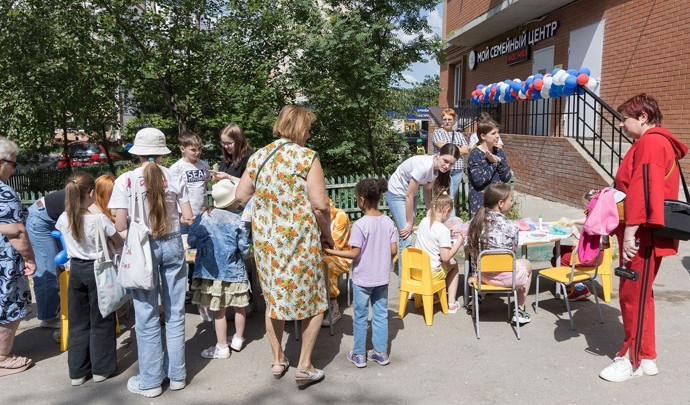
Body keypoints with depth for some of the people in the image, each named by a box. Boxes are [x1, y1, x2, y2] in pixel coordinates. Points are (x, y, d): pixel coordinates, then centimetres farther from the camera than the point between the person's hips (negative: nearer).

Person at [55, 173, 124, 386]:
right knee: (101, 322, 9)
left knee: (78, 322, 13)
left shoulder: (64, 218, -6)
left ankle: (77, 372, 20)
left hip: (76, 270, 4)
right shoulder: (100, 219, -19)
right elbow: (120, 245, -7)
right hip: (97, 270, -4)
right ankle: (101, 369, 17)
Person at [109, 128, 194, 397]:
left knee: (147, 316, 8)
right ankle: (176, 374, 25)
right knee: (175, 312, 12)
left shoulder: (125, 181, -8)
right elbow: (188, 218, -1)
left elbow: (120, 226, -10)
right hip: (172, 245, 2)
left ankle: (150, 381, 21)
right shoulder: (174, 178, -2)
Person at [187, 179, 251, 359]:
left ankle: (222, 348, 15)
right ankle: (238, 339, 33)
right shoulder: (237, 221, -10)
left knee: (218, 311, 8)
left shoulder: (203, 217, -6)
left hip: (210, 270, 1)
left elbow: (192, 241, -2)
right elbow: (244, 250, -6)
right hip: (233, 271, -1)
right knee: (239, 308, 18)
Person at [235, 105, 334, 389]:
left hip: (265, 238, 5)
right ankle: (304, 366, 14)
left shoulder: (258, 156, 5)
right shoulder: (307, 157, -11)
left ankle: (277, 360, 31)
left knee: (274, 298, 19)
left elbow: (241, 196, 9)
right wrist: (327, 235, 0)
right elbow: (320, 204, -15)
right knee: (312, 301, 10)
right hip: (299, 239, -5)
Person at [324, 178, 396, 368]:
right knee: (381, 315, 15)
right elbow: (393, 251, -1)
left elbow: (355, 253, -18)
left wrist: (331, 251, -9)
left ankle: (359, 355, 20)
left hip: (362, 279, -4)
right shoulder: (388, 222, -4)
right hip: (382, 277, 5)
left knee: (360, 317, 10)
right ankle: (381, 352, 24)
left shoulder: (360, 225, -20)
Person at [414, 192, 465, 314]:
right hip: (432, 273, -6)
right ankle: (451, 304, 18)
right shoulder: (443, 230, -22)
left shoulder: (423, 221, -1)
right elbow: (446, 257, -23)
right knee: (453, 263, 22)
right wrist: (459, 242, -12)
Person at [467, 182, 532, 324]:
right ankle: (519, 312, 32)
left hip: (482, 272, 4)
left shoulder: (476, 220, -8)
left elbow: (471, 248, 1)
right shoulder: (510, 227, -21)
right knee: (526, 264, 27)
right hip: (504, 276, -4)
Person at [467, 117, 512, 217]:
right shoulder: (475, 154, -11)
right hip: (479, 200, -5)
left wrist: (499, 161, -12)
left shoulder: (499, 152, 6)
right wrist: (493, 163, -13)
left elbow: (506, 178, 2)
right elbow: (479, 180, -20)